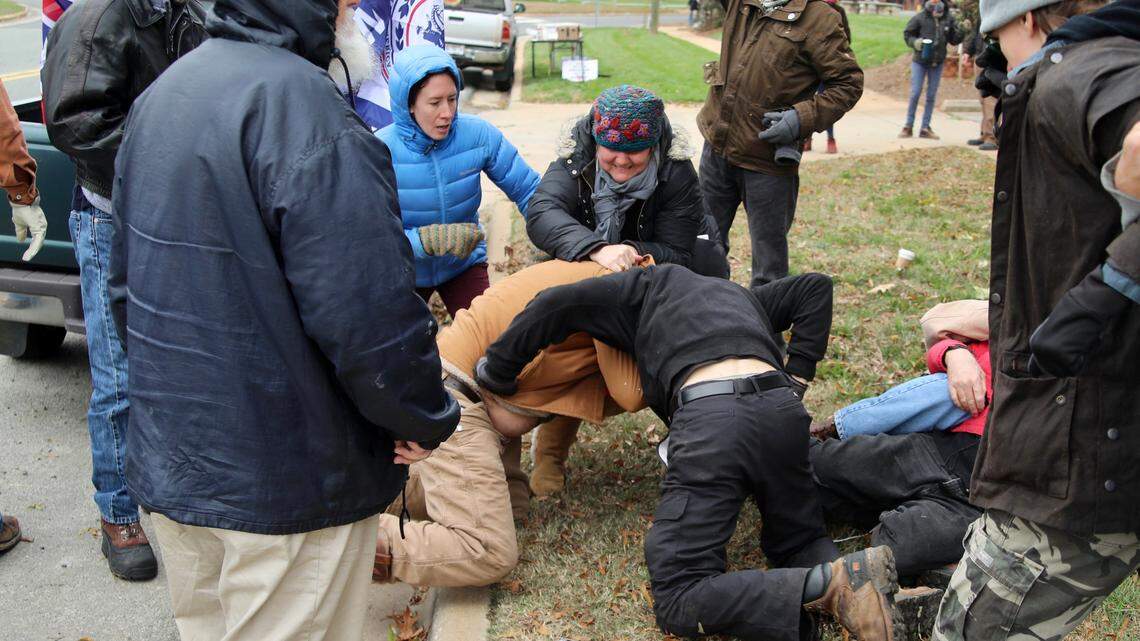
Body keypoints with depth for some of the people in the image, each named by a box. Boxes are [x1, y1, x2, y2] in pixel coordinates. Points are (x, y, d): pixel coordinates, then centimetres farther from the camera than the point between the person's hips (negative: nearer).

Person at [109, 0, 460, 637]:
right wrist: (426, 421, -10)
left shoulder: (159, 97, 8)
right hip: (291, 480, -8)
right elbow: (371, 313, -26)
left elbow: (127, 282, 16)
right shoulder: (301, 105, -22)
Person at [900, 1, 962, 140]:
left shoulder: (948, 19, -1)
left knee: (931, 96, 8)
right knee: (915, 94, -3)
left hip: (937, 64, 3)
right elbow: (907, 34, 0)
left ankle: (925, 128, 16)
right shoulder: (919, 18, -9)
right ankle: (908, 127, 9)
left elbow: (954, 39, 6)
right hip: (920, 62, -3)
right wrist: (916, 42, -17)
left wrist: (963, 31, -12)